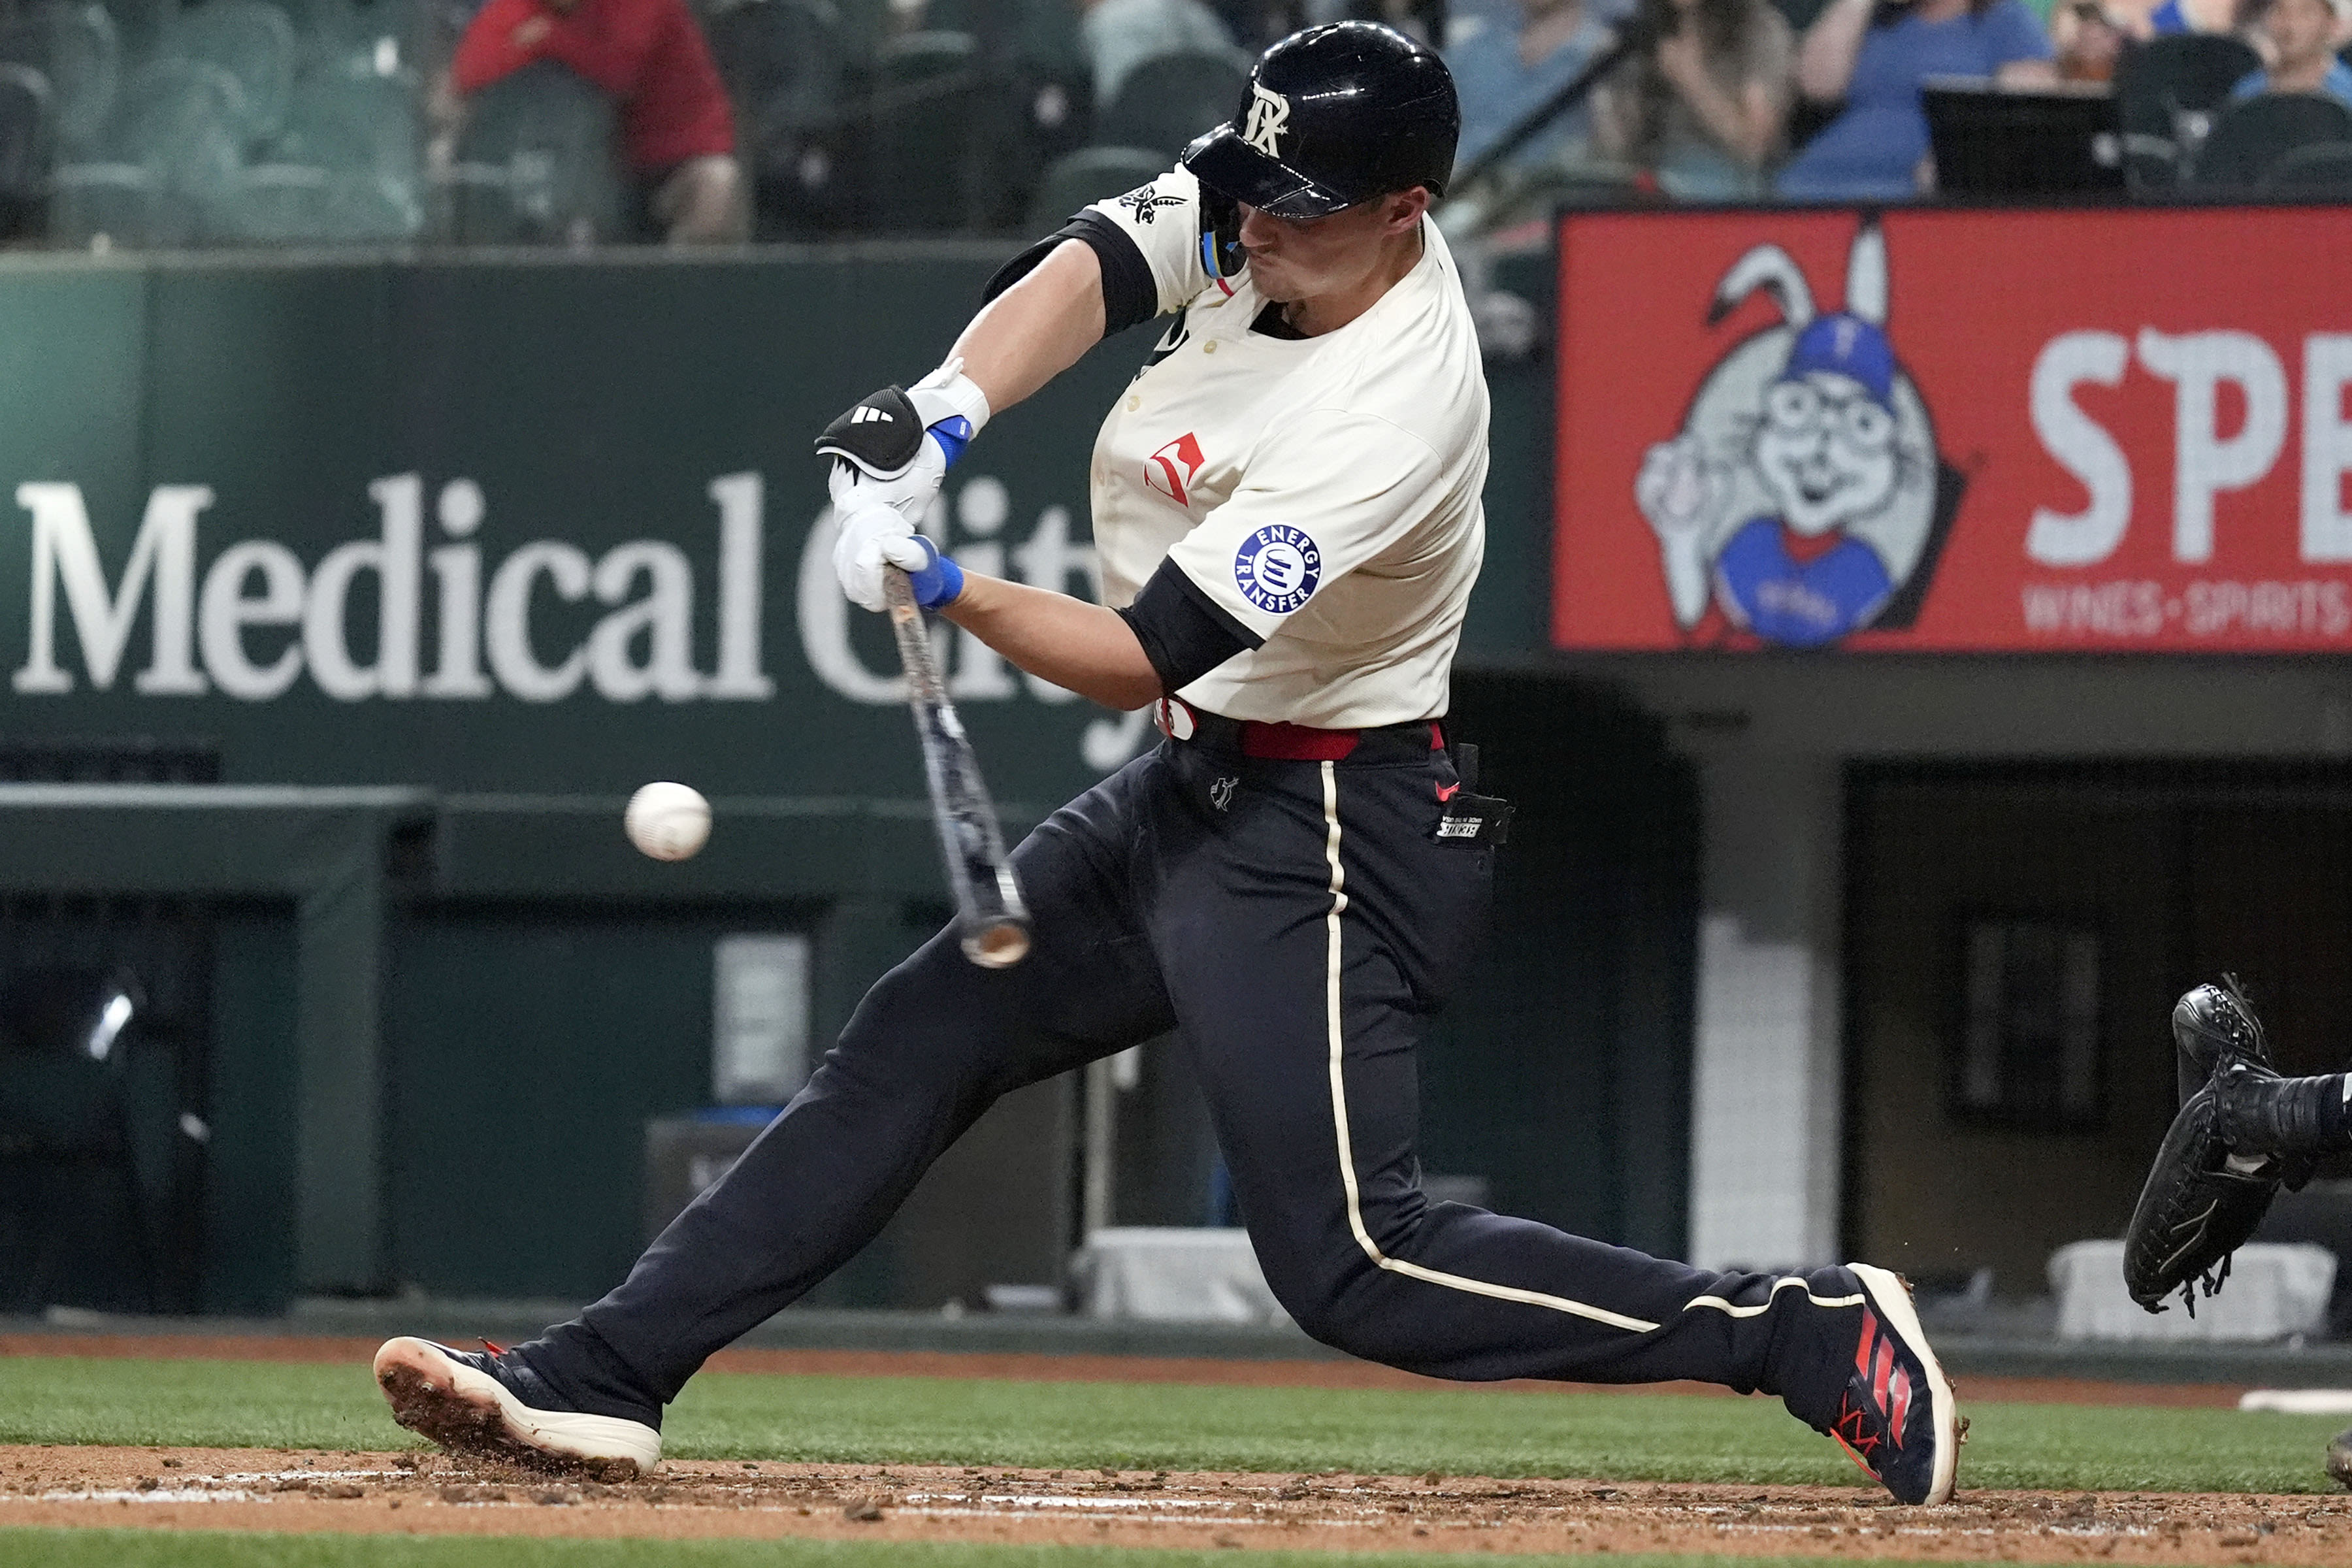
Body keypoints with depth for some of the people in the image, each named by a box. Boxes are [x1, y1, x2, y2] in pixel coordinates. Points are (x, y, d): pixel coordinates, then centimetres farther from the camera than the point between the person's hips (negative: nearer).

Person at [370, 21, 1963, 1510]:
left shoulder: (1392, 412, -28)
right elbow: (1087, 269, -16)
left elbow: (1144, 656, -27)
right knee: (907, 1050, 5)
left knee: (1353, 1265, -13)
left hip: (1323, 830, -9)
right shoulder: (1257, 216, -4)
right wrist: (942, 416, -31)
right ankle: (601, 1378, 8)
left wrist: (947, 589, -34)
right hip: (1193, 786, 9)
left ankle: (1814, 1333, -9)